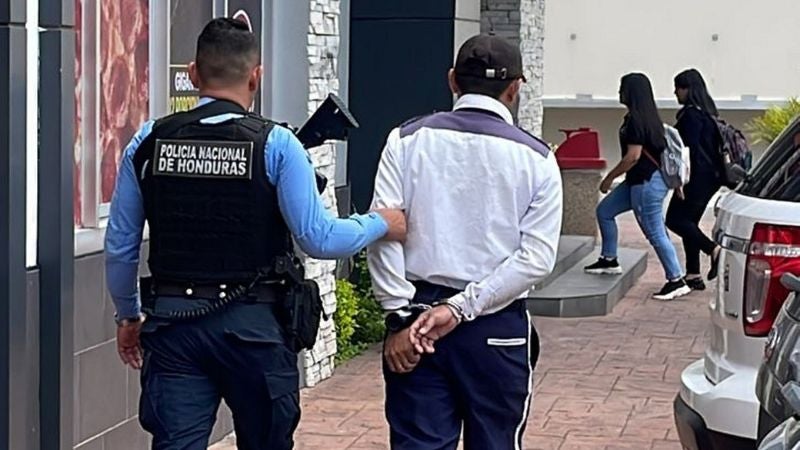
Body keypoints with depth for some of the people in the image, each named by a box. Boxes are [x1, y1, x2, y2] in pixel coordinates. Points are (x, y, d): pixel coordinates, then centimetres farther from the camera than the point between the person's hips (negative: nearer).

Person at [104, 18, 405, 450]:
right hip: (254, 326, -2)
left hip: (173, 322, 2)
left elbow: (120, 245, 6)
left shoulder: (149, 142, 1)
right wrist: (381, 223, 7)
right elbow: (319, 239, -11)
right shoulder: (275, 143, -8)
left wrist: (128, 314, 21)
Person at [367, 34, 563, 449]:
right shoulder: (535, 158, 0)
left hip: (415, 318, 1)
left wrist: (402, 317, -4)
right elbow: (537, 257, -8)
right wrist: (461, 309, -10)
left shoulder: (408, 139, 1)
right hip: (498, 327, 0)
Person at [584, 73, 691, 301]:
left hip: (646, 183, -11)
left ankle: (677, 281, -1)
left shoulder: (635, 120, -18)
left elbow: (633, 156, -23)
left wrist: (610, 178, -13)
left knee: (655, 233, -6)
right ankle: (609, 260, 26)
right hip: (640, 180, 11)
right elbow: (652, 150, 16)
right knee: (604, 210, 18)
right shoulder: (649, 116, 11)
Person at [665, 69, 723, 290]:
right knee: (688, 221, 12)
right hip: (710, 176, 10)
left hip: (697, 177, -10)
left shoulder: (691, 114, -14)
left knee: (675, 219, -5)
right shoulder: (706, 112, 16)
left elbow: (690, 149, -20)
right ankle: (693, 275, 12)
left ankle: (713, 250, -13)